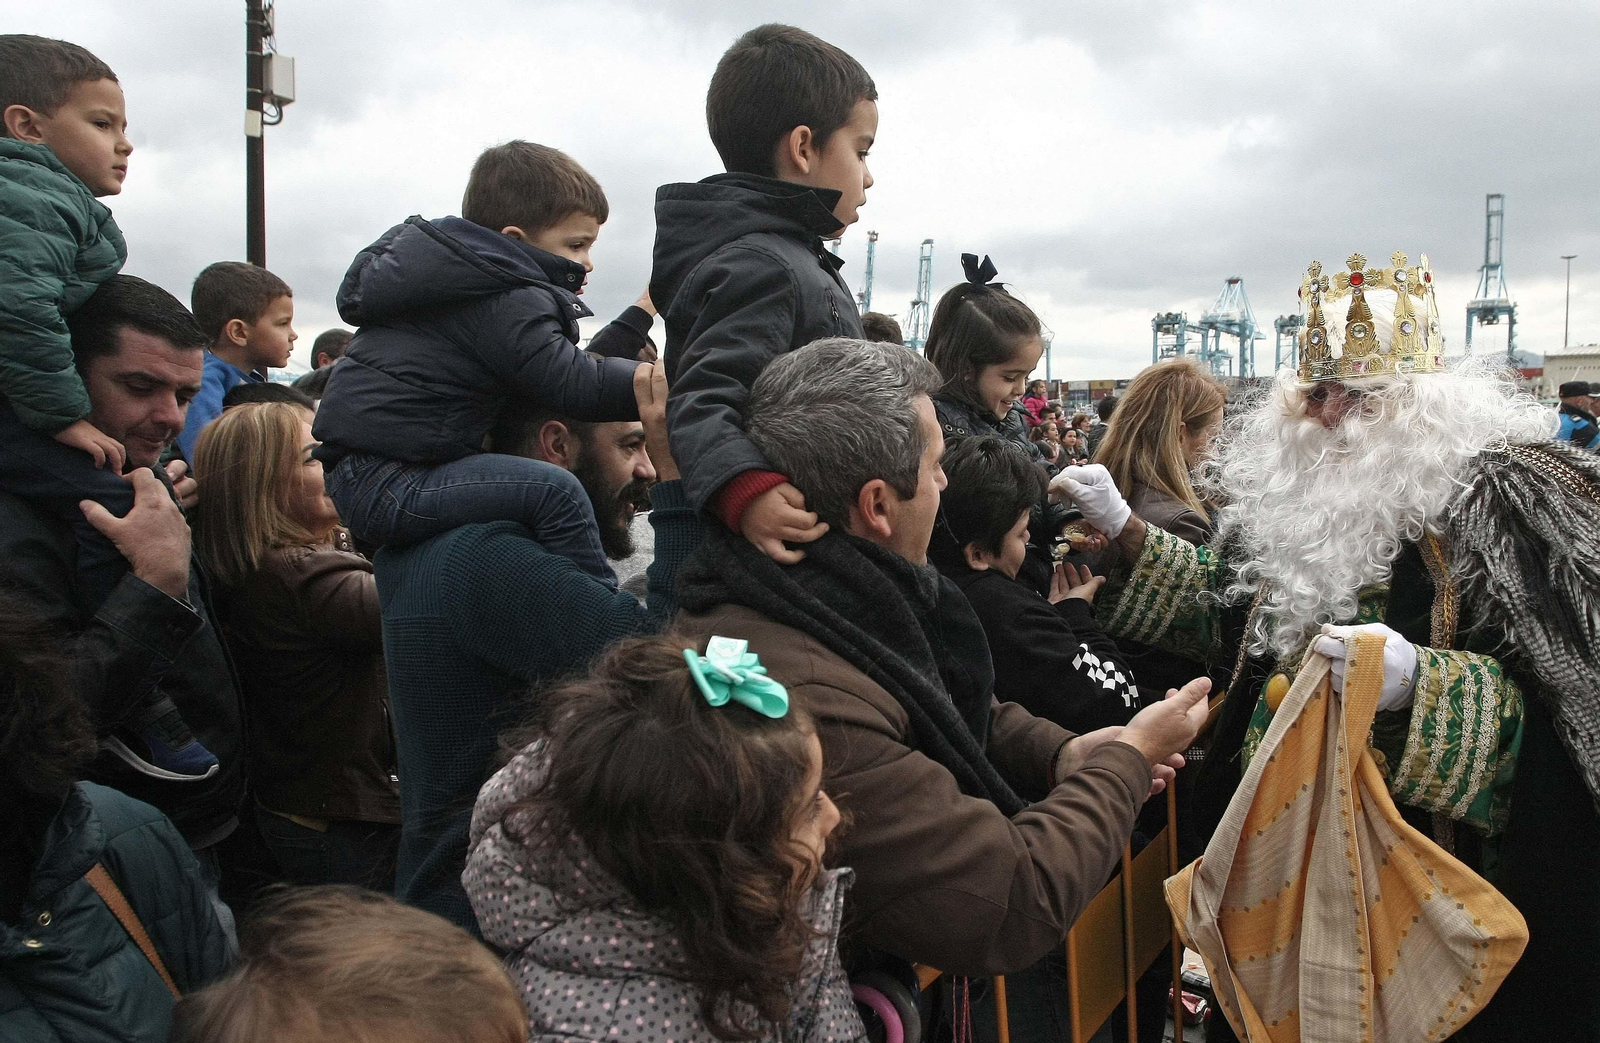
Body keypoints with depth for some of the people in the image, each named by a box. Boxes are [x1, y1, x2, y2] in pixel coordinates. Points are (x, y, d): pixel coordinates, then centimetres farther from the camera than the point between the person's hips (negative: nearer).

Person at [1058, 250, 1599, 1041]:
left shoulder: (1488, 495, -12)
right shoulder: (1296, 487, 7)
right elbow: (1223, 608, 16)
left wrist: (1418, 679, -35)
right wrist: (1124, 529, 6)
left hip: (1426, 837, -5)